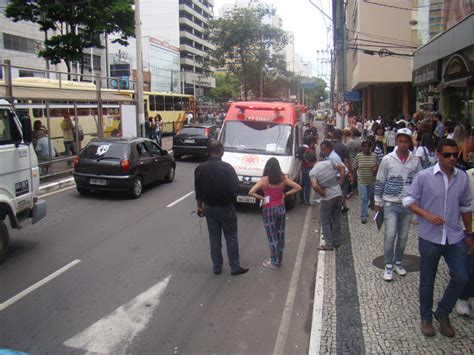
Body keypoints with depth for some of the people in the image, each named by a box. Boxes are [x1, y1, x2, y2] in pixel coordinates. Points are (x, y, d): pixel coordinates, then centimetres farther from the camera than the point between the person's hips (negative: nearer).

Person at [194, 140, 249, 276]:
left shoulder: (200, 169, -6)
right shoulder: (227, 168, -18)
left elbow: (198, 191, 2)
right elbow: (235, 188, -16)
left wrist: (200, 206, 14)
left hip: (209, 208, 4)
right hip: (225, 208, -4)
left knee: (214, 238, 14)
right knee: (231, 238, 8)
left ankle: (217, 267, 22)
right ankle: (235, 267, 15)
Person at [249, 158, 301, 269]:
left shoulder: (264, 180, -13)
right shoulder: (283, 179, -2)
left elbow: (251, 192, -22)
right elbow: (298, 188, 1)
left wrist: (261, 198, -9)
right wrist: (285, 194, 4)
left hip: (269, 210, -4)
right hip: (281, 208, 4)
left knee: (272, 237, 5)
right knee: (280, 235, 15)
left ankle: (274, 262, 13)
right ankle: (279, 259, 27)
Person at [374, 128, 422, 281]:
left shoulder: (415, 161, 0)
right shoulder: (387, 159, -6)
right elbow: (380, 182, 0)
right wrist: (378, 201, 2)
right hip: (391, 203, -3)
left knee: (403, 236, 12)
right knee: (390, 235, -5)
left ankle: (398, 262, 30)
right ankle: (388, 265, 11)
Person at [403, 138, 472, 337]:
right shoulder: (424, 177, -9)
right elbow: (409, 201, -4)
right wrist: (427, 215, -20)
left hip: (455, 238, 3)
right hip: (430, 238, -3)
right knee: (427, 280, 9)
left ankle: (443, 313, 26)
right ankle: (426, 318, 30)